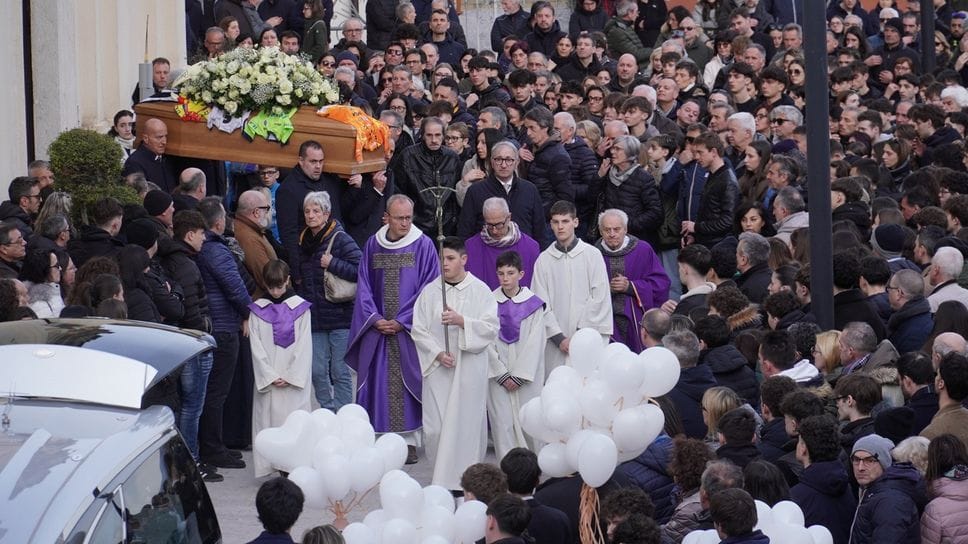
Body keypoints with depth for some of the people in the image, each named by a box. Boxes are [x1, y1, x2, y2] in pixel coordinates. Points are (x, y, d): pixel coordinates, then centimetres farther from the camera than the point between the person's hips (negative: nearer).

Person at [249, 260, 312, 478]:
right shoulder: (258, 309, 5)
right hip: (267, 380, 1)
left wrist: (291, 376, -9)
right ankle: (271, 466, 1)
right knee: (268, 419, -2)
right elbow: (256, 347, 1)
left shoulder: (299, 307, 2)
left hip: (294, 379, -1)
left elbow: (304, 345, -1)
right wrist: (270, 376, -8)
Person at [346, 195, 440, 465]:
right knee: (378, 385, 2)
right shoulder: (373, 245, 6)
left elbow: (428, 288, -6)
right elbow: (364, 286, 7)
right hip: (377, 329, 3)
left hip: (409, 331, -3)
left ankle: (409, 440, 3)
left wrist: (402, 322, -11)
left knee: (407, 385, -2)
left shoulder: (423, 246, -3)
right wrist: (374, 319, -7)